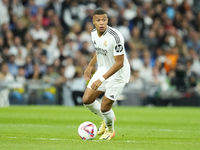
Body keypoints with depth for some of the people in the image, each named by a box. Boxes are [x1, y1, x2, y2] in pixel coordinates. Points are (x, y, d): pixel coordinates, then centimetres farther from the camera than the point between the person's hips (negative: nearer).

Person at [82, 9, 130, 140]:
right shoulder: (94, 33, -4)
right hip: (103, 69, 7)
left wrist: (102, 79, -32)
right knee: (87, 100, 2)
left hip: (118, 74, -7)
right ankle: (106, 119, 31)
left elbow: (119, 63, -29)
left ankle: (110, 130, 27)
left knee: (104, 107, -6)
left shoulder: (115, 36, -30)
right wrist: (90, 66, 21)